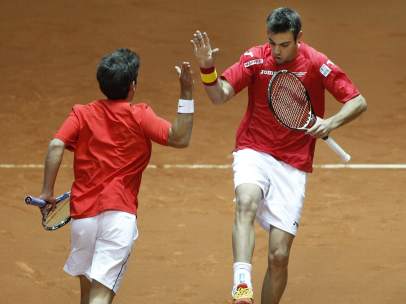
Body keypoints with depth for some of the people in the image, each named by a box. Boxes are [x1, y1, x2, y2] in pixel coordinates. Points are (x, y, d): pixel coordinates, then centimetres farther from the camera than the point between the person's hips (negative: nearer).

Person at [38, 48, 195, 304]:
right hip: (120, 214, -3)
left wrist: (48, 192, -3)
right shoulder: (139, 116, -2)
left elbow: (56, 146, -7)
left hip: (83, 213, 3)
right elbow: (180, 138, -6)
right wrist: (186, 93, -7)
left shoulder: (82, 114, 6)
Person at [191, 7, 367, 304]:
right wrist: (207, 68, -31)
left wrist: (330, 123, -19)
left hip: (292, 166, 1)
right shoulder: (255, 58, -4)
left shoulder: (316, 64, -6)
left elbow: (358, 102, -1)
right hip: (254, 153, -1)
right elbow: (220, 96, -11)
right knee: (247, 202, -36)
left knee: (279, 255, -5)